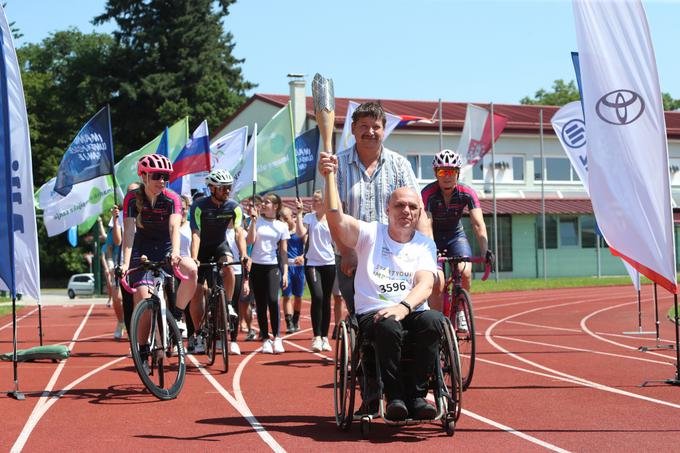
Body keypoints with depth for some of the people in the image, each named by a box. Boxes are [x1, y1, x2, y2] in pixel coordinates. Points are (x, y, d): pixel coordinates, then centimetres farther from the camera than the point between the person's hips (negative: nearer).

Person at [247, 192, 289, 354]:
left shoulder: (282, 226, 6)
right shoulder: (257, 221, 6)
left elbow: (284, 252, 7)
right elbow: (250, 240, -9)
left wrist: (285, 273, 0)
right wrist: (254, 220, -10)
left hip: (272, 267, -1)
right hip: (256, 266, 1)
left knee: (273, 300, -18)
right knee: (260, 303, 3)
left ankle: (277, 337, -10)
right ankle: (265, 339, 9)